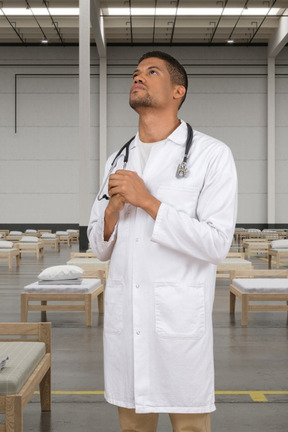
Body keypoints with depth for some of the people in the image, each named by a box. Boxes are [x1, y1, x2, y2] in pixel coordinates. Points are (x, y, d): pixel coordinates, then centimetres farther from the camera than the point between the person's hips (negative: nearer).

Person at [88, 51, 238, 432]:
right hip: (123, 319, 5)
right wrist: (114, 206, -8)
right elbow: (100, 248, 13)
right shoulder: (118, 160, 12)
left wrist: (147, 201, -15)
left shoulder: (211, 155, -4)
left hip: (179, 321, -5)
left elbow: (217, 245, -12)